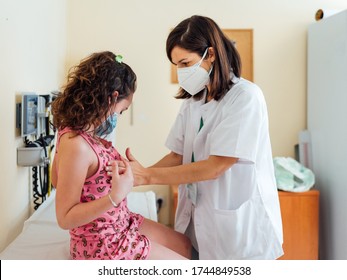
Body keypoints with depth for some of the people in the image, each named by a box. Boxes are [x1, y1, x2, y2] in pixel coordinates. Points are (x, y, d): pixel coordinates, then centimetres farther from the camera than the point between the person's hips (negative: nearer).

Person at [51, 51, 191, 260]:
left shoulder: (84, 132, -2)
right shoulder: (76, 144, -30)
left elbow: (57, 179, 13)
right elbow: (65, 218, -25)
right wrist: (115, 196, -35)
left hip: (120, 225, 9)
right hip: (102, 243, -9)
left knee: (183, 245, 21)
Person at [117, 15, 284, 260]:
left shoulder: (246, 97, -16)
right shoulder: (193, 100, 7)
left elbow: (215, 167, -20)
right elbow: (178, 155, 5)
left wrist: (148, 176, -19)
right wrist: (136, 175, -11)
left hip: (240, 225, -6)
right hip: (198, 221, 6)